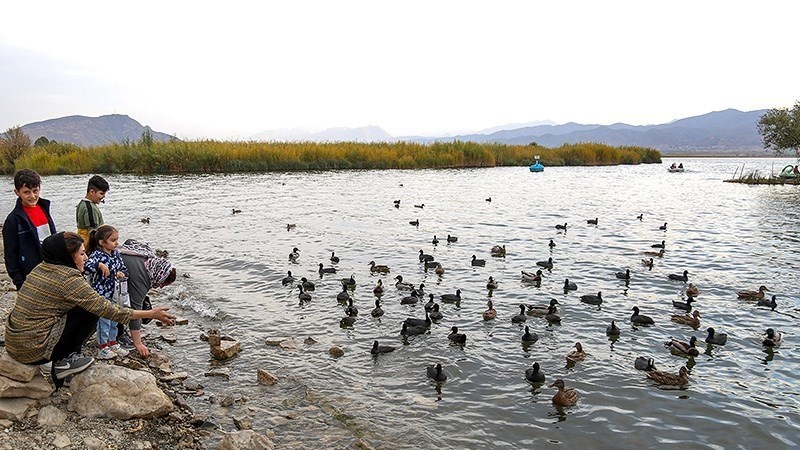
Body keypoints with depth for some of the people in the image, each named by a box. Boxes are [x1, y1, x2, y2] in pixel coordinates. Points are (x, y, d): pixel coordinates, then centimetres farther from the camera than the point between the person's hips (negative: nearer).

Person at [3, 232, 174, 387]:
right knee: (91, 312, -6)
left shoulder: (40, 269, 7)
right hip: (33, 350, -9)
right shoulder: (68, 279, -18)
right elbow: (107, 310, -17)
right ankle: (64, 361, 2)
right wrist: (151, 314, -12)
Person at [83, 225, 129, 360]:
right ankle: (103, 348, 18)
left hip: (114, 294, 7)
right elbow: (86, 268, -33)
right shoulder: (97, 255, -19)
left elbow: (123, 267, 12)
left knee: (114, 320, 19)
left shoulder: (115, 254, 3)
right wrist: (99, 265, -42)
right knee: (104, 321, 4)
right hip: (101, 294, -7)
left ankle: (113, 343, 35)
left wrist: (121, 274, -8)